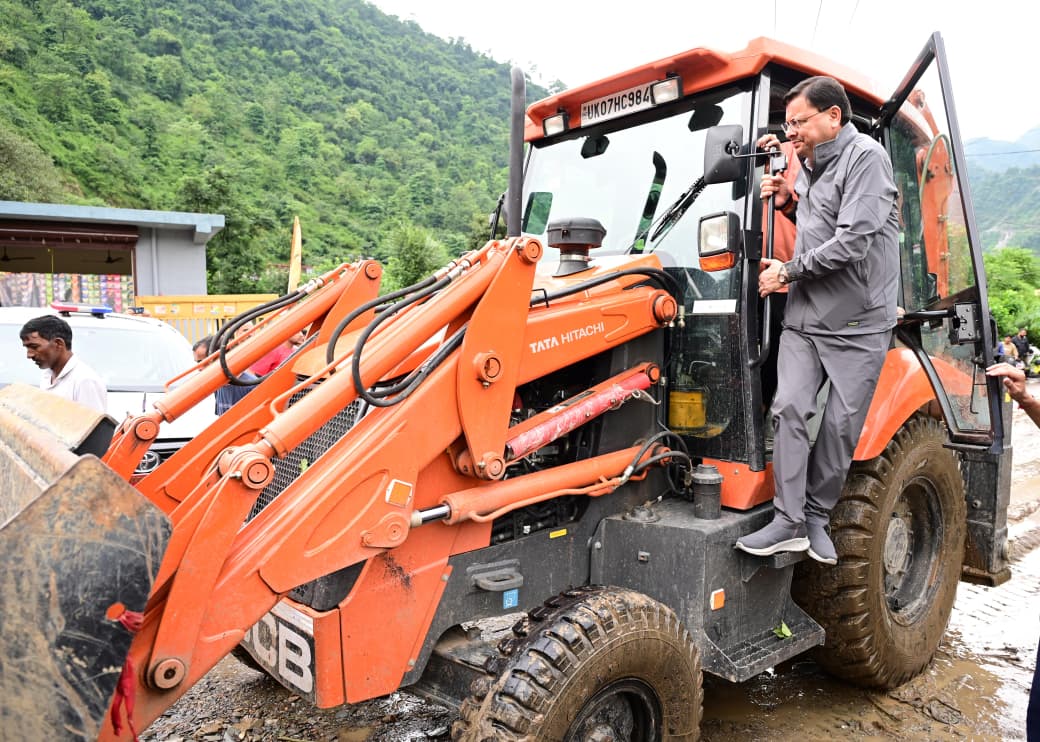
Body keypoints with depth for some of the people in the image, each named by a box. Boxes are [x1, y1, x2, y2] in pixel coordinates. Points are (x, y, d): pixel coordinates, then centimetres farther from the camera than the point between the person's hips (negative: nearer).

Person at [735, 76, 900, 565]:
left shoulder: (866, 158, -10)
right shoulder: (809, 167, 15)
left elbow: (852, 241, -19)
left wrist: (788, 272, -11)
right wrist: (788, 201, 9)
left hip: (857, 322, -6)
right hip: (805, 317, 6)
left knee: (840, 425, 1)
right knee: (789, 407, -7)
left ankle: (817, 518, 16)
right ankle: (789, 522, -1)